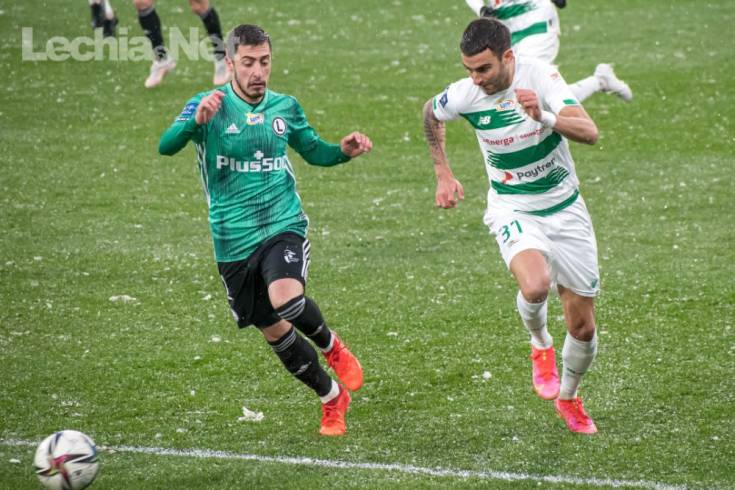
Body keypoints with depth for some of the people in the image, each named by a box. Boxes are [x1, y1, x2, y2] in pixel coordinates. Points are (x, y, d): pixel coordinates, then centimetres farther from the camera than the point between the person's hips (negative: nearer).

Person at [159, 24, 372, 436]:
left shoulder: (286, 107, 4)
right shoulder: (209, 106, -7)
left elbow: (313, 151, 21)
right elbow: (166, 146, -23)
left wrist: (345, 151, -1)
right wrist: (196, 121, -43)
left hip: (284, 227, 0)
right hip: (234, 243, 0)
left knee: (286, 300, -30)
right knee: (276, 332, 9)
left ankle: (332, 346, 2)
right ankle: (333, 398, 31)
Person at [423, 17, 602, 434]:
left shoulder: (541, 77, -20)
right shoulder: (464, 95, -14)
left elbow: (590, 133, -31)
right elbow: (431, 113, 11)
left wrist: (545, 118, -48)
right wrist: (443, 175, 12)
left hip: (565, 208, 0)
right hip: (513, 210, 0)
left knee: (583, 327, 6)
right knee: (535, 285, -33)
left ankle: (568, 397, 36)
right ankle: (540, 346, 1)